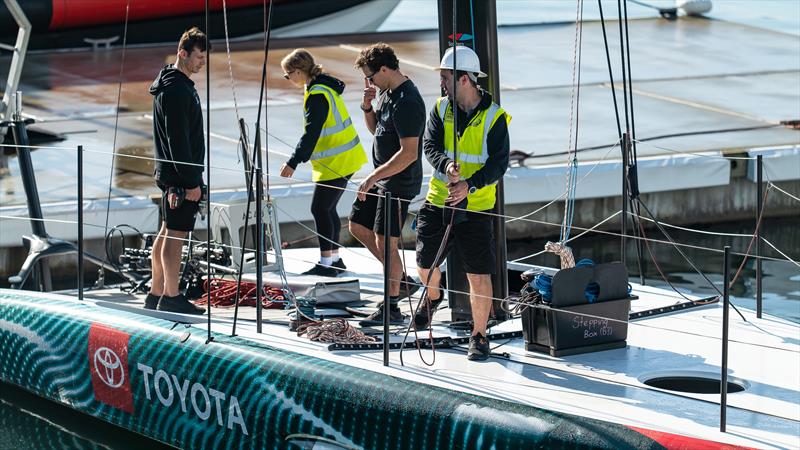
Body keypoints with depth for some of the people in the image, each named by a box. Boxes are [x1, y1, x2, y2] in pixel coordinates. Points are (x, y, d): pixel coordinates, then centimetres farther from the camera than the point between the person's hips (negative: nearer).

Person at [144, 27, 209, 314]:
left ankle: (156, 295, 19)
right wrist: (190, 181, -20)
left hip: (172, 173, 11)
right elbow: (177, 139, -21)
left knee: (167, 233, 13)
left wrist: (193, 177, 22)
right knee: (176, 234, -7)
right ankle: (171, 297, -4)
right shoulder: (175, 89, -17)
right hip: (180, 175, -11)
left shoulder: (181, 85, 16)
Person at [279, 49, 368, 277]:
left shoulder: (317, 96, -20)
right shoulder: (325, 87, 11)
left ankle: (326, 263, -1)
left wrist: (293, 163, -25)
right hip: (345, 159, 10)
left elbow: (311, 134, -25)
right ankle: (335, 259, 22)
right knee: (327, 208, 15)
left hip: (336, 163, -10)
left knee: (320, 209, -5)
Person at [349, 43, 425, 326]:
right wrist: (367, 107, 2)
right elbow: (375, 129, 23)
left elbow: (409, 154, -27)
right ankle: (402, 281, 23)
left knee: (384, 241, -6)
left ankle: (391, 308, 5)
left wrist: (373, 178, -23)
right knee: (358, 227, 16)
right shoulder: (386, 92, 8)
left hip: (399, 183, -11)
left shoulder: (407, 102, -23)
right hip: (382, 179, 11)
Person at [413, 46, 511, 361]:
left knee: (479, 275, -4)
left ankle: (479, 336, 10)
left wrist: (469, 185, -29)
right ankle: (432, 297, 45)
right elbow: (430, 146, -7)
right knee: (425, 265, 10)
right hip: (437, 202, 4)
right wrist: (447, 166, -29)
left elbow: (498, 164, -13)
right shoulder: (441, 110, 3)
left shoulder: (494, 118, -8)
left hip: (476, 207, -4)